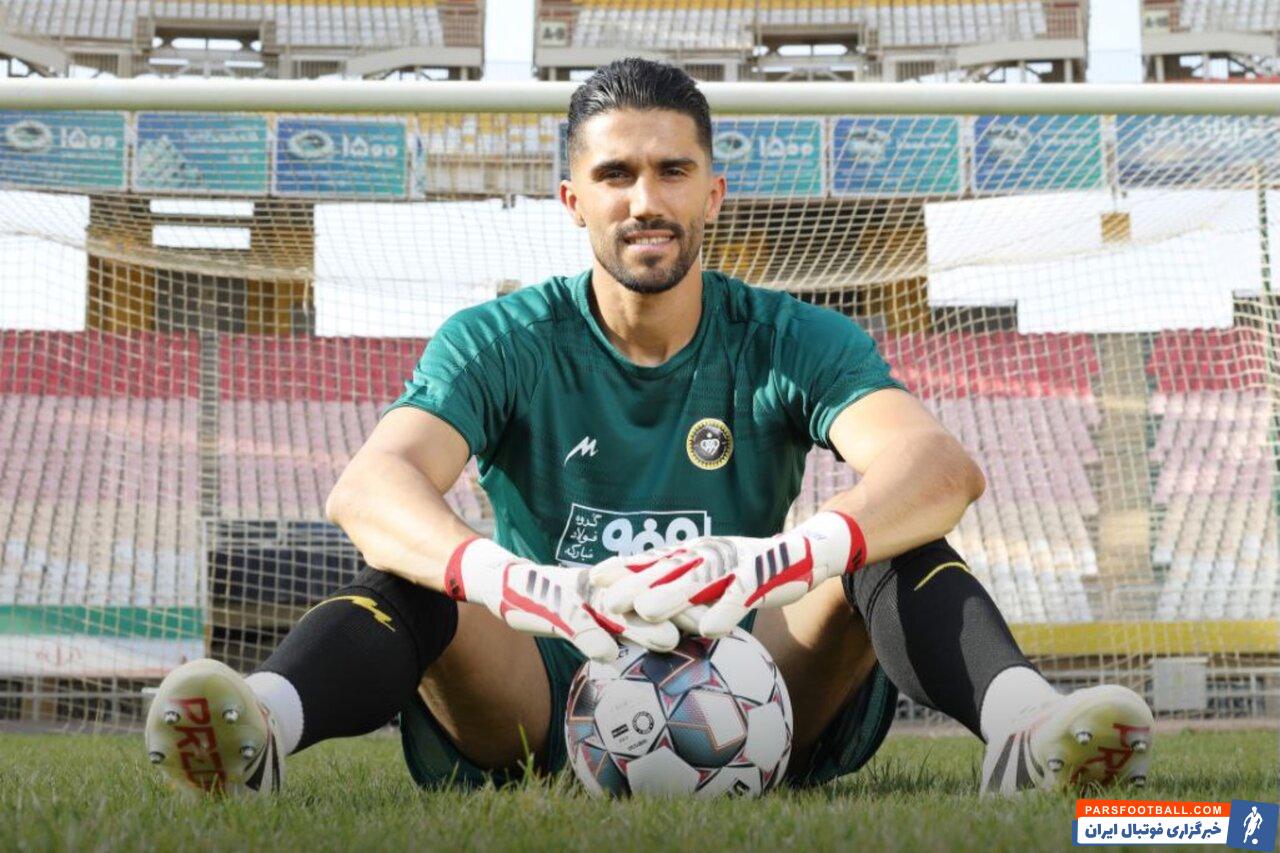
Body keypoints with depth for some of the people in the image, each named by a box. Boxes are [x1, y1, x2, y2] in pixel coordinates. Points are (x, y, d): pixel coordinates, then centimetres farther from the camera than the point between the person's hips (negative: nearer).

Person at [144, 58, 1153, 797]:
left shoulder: (794, 343, 0)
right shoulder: (503, 343, 0)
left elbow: (943, 464, -21)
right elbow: (369, 486, -20)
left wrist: (785, 558, -44)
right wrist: (510, 581, -44)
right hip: (535, 720, 0)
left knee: (892, 543, -21)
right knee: (412, 577, -27)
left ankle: (1020, 720, -48)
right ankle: (262, 720, -56)